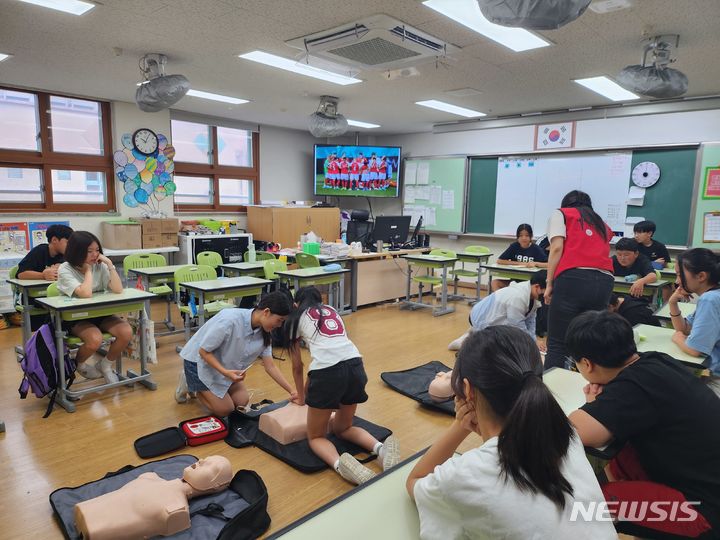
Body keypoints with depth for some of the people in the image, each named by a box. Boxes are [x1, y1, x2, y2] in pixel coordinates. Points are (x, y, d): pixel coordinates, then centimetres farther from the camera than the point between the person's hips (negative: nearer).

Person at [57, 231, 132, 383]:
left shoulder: (100, 266, -3)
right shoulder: (65, 270, -14)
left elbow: (118, 290, -16)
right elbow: (85, 294, -29)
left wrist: (110, 264, -18)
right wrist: (88, 270, -17)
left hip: (100, 313, 4)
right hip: (75, 317, -4)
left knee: (126, 332, -23)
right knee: (95, 339, -33)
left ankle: (106, 365, 6)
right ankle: (78, 364, 6)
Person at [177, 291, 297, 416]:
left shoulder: (264, 333, -15)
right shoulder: (230, 319, -37)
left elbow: (270, 366, -9)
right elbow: (203, 351, -26)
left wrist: (291, 391, -15)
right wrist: (225, 372, -37)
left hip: (225, 365, 7)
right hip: (199, 361, -6)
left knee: (242, 402, 5)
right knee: (225, 410, -6)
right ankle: (189, 383, 14)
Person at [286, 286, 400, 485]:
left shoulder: (296, 318, 18)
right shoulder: (332, 312, 30)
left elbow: (297, 367, 25)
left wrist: (302, 396, 42)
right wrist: (311, 388, 54)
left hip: (328, 372, -5)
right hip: (356, 367, 5)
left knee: (316, 437, 17)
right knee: (342, 427, 28)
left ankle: (339, 464, -15)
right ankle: (380, 448, 1)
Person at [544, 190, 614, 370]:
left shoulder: (561, 214, 18)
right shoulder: (602, 224, 33)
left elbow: (557, 248, 2)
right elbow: (601, 253, 21)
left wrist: (549, 284, 2)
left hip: (574, 278, -5)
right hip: (604, 282, 5)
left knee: (557, 344, -2)